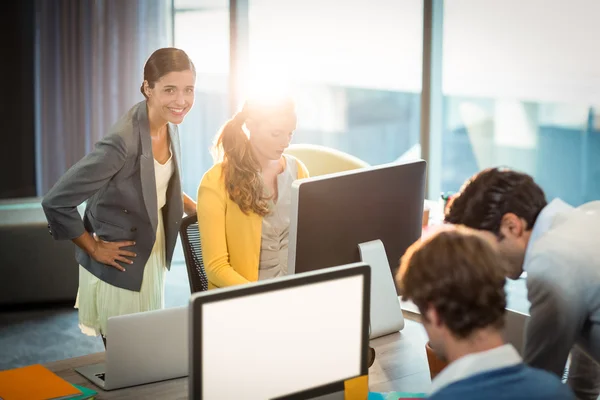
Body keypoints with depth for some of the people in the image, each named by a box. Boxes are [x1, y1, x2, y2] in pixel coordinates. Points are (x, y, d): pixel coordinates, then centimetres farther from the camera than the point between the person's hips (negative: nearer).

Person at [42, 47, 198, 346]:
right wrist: (94, 249, -18)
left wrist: (197, 208, 4)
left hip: (153, 254, 7)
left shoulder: (168, 126, -6)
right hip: (121, 266, -7)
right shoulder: (124, 142, -31)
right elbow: (56, 203, -29)